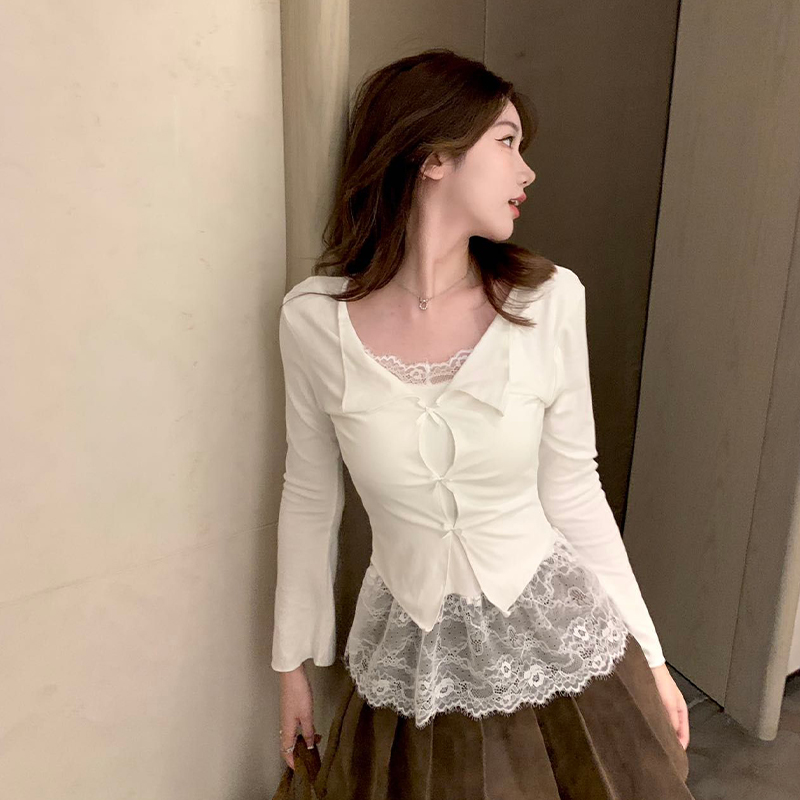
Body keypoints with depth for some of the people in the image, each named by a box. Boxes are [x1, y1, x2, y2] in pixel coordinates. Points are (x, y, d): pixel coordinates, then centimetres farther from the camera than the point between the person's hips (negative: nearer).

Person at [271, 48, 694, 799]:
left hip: (557, 632, 1)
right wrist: (293, 661, 7)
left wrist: (648, 653, 3)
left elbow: (572, 490, -4)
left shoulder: (549, 299, -13)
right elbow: (310, 499, -2)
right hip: (412, 656, 0)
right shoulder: (314, 318, -14)